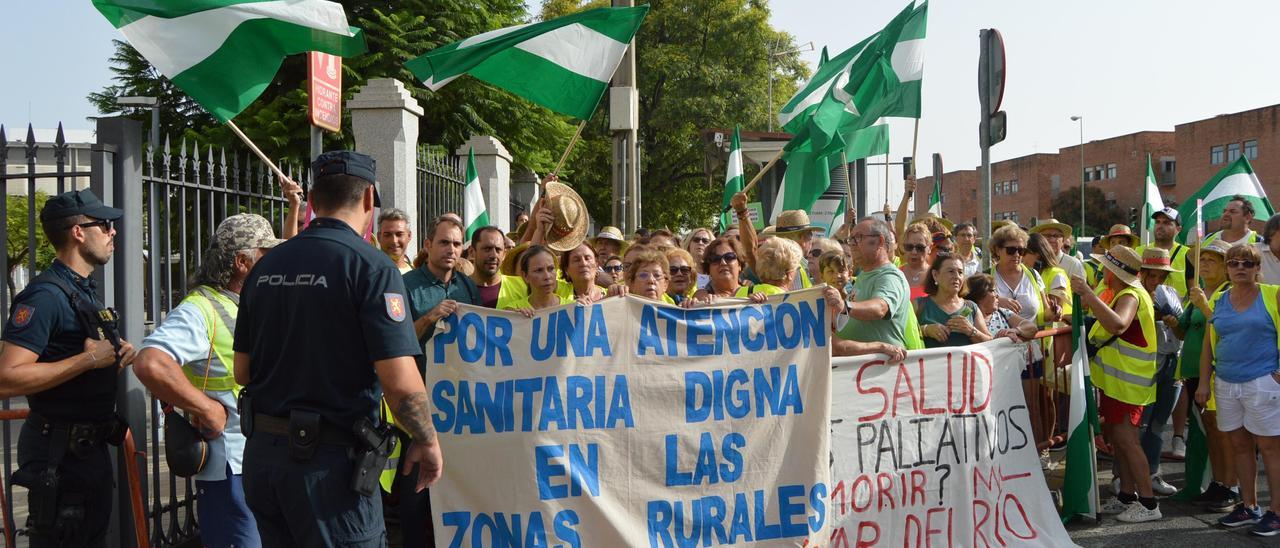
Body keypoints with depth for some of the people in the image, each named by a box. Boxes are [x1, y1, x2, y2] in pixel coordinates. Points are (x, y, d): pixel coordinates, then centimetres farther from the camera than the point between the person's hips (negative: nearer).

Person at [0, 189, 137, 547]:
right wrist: (88, 360, -24)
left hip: (91, 447, 10)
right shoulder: (46, 295, -18)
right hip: (59, 452, -10)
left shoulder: (85, 290, 14)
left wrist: (115, 356, 5)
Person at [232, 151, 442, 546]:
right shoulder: (371, 266, -13)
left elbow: (242, 372, 14)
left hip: (261, 453, 7)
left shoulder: (265, 266, 8)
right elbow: (401, 383, -20)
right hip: (329, 461, -7)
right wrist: (428, 442, -4)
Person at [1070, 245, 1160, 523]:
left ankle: (1148, 504, -6)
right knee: (1112, 434, 13)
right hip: (1113, 377, 10)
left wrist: (1087, 294, -40)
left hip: (1128, 380, -10)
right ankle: (1127, 495, 21)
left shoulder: (1131, 296, -20)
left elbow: (1117, 325, -40)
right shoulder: (1121, 293, 14)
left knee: (1125, 437, -11)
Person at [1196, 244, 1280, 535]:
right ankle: (1249, 507, 22)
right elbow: (1209, 345, 11)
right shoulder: (1219, 301, 9)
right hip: (1226, 385, 5)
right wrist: (1204, 382, 7)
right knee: (1240, 445, 11)